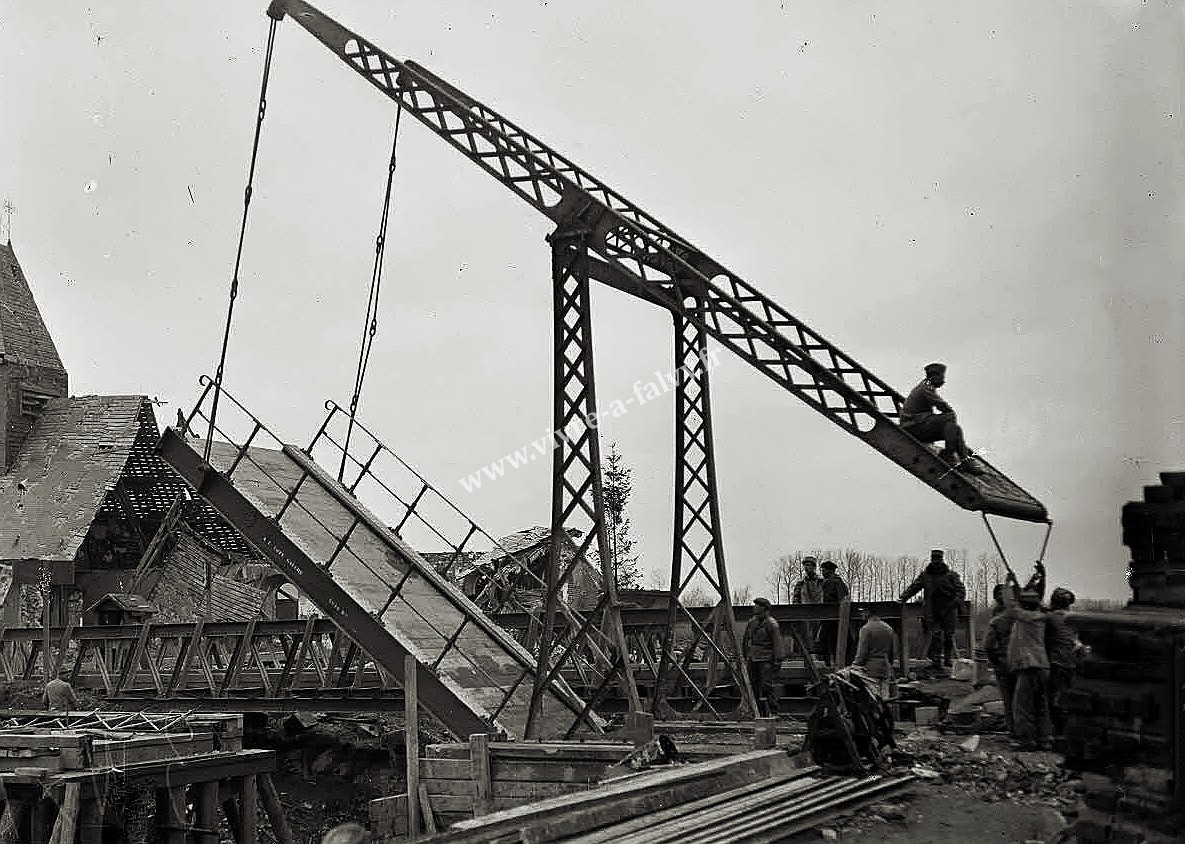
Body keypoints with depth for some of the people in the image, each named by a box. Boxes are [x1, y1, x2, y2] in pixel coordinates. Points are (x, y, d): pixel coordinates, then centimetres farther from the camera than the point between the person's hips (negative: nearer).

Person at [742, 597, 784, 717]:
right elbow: (745, 641, 21)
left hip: (766, 660, -7)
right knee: (755, 686, 7)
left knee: (768, 687, -10)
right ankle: (760, 712, 14)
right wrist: (745, 656, 18)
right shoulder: (751, 622, 13)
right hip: (752, 659, 7)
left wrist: (777, 661, -12)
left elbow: (777, 643, -9)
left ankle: (773, 712, -6)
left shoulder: (771, 624, -7)